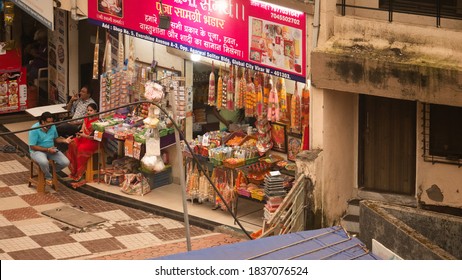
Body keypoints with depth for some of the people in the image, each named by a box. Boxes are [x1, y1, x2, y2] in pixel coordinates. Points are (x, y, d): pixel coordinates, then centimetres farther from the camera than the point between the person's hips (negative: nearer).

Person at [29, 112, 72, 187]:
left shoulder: (52, 126, 1)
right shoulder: (34, 129, -19)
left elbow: (56, 138, 18)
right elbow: (32, 146, -19)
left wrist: (64, 140, -4)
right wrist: (47, 150, -23)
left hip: (51, 149, 6)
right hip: (38, 151, -6)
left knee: (65, 162, -14)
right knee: (44, 162, -40)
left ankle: (51, 171, 15)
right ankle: (48, 177, -8)